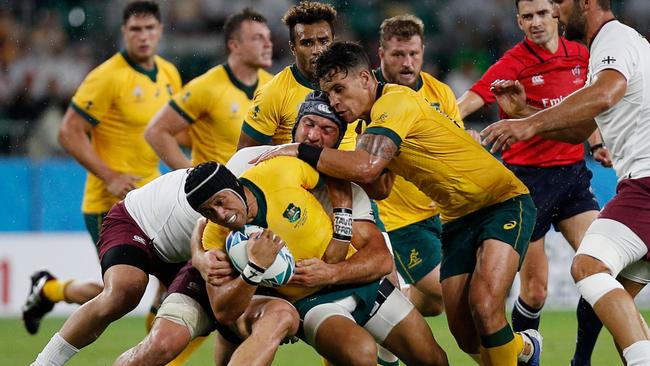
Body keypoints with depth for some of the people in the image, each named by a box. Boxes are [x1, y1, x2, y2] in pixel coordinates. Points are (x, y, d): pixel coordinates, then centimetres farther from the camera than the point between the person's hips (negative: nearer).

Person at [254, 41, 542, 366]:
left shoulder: (396, 101, -22)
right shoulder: (374, 121, 6)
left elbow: (367, 168, -36)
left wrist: (300, 151, -29)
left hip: (503, 202, -9)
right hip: (458, 219, 9)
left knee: (484, 305, -28)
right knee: (467, 337, 3)